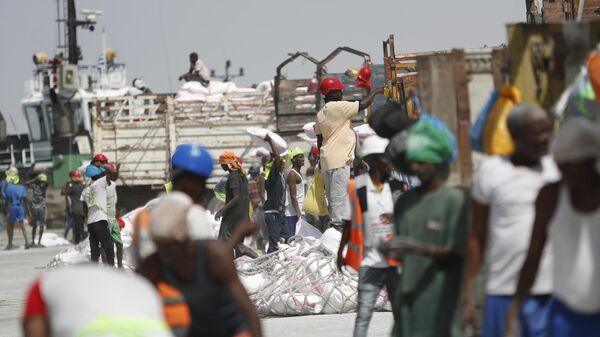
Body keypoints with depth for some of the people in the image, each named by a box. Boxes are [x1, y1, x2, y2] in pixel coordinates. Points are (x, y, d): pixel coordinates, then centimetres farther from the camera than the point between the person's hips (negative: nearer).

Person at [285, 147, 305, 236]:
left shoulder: (298, 173, 17)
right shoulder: (292, 174, -12)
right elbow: (293, 196, -18)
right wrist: (298, 212, -22)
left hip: (298, 210, 9)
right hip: (293, 212, -9)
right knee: (292, 235, -11)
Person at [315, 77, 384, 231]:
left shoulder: (320, 114, 16)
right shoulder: (338, 107, -11)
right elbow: (363, 104, -10)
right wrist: (375, 92, 6)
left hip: (327, 161, 9)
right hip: (340, 160, -9)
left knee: (332, 196, 9)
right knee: (339, 195, -11)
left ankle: (333, 227, 10)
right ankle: (338, 225, -16)